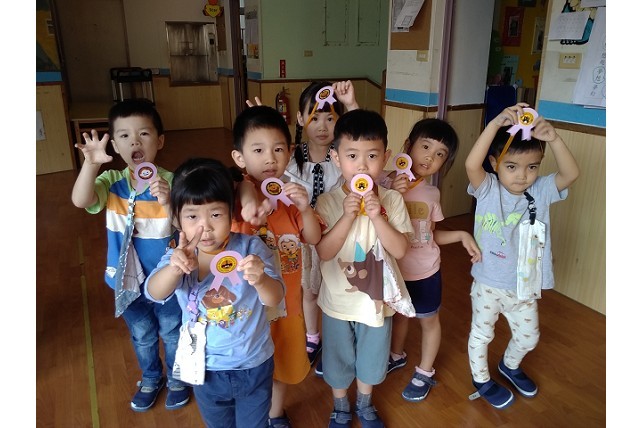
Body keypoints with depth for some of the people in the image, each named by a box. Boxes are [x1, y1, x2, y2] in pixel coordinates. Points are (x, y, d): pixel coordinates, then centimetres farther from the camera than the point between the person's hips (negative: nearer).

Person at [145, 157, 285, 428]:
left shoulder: (251, 248, -19)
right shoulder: (179, 257, -13)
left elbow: (275, 298, -25)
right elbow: (154, 293, -29)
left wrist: (260, 279, -48)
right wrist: (175, 268, -51)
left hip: (254, 367, -2)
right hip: (206, 369, 2)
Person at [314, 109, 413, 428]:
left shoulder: (392, 200, -12)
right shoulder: (327, 202, -15)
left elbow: (400, 250, -17)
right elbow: (324, 252, -21)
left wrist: (376, 216, -29)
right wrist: (348, 216, -31)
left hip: (376, 299, 1)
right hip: (338, 301, -1)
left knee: (370, 360, 23)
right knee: (338, 361, 21)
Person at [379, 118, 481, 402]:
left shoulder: (431, 192, -5)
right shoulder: (388, 183, -16)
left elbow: (430, 235, 4)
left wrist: (461, 235, -8)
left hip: (424, 271, 2)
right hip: (394, 269, -1)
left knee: (428, 320, 17)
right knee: (399, 313, 23)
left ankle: (424, 373, 41)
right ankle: (397, 356, 52)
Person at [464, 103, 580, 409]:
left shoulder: (541, 192, -7)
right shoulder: (488, 190, -16)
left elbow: (571, 174, -23)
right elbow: (471, 164, -35)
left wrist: (554, 139, -37)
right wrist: (496, 124, -43)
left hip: (525, 286, 4)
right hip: (488, 284, -4)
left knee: (528, 337, 24)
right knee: (481, 333, 17)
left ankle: (509, 366, 55)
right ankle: (481, 380, 43)